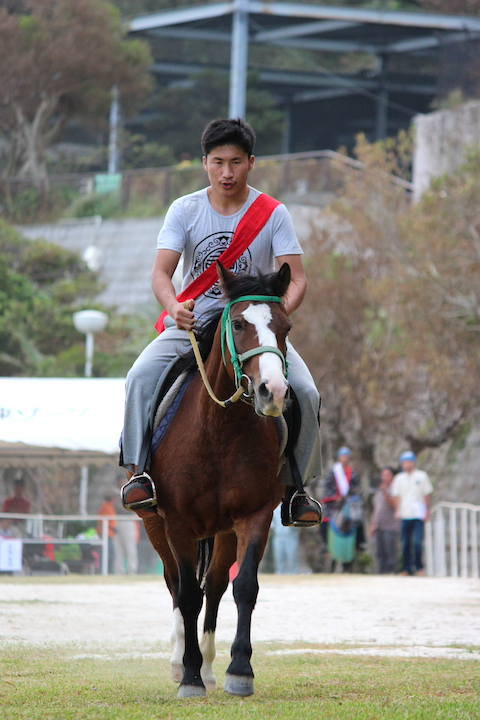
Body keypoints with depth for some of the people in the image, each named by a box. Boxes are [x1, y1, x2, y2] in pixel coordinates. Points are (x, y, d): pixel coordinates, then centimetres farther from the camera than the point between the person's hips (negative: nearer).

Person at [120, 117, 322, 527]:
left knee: (304, 392, -23)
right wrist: (174, 308, -33)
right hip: (191, 323, 0)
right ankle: (139, 469, -20)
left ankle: (295, 484, -8)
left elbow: (297, 278, -8)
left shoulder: (273, 214, -2)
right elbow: (161, 272, -10)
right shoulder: (185, 210, -1)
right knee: (141, 376, -27)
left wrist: (281, 311, -31)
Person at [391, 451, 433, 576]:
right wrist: (397, 511, -2)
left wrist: (427, 511, 2)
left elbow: (427, 494, 8)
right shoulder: (399, 478, 9)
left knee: (418, 542, -11)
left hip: (418, 515, -2)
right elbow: (397, 496, 10)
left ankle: (419, 567, 2)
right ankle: (407, 569, 9)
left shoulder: (421, 476, 5)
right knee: (405, 543, 2)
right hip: (405, 516, 2)